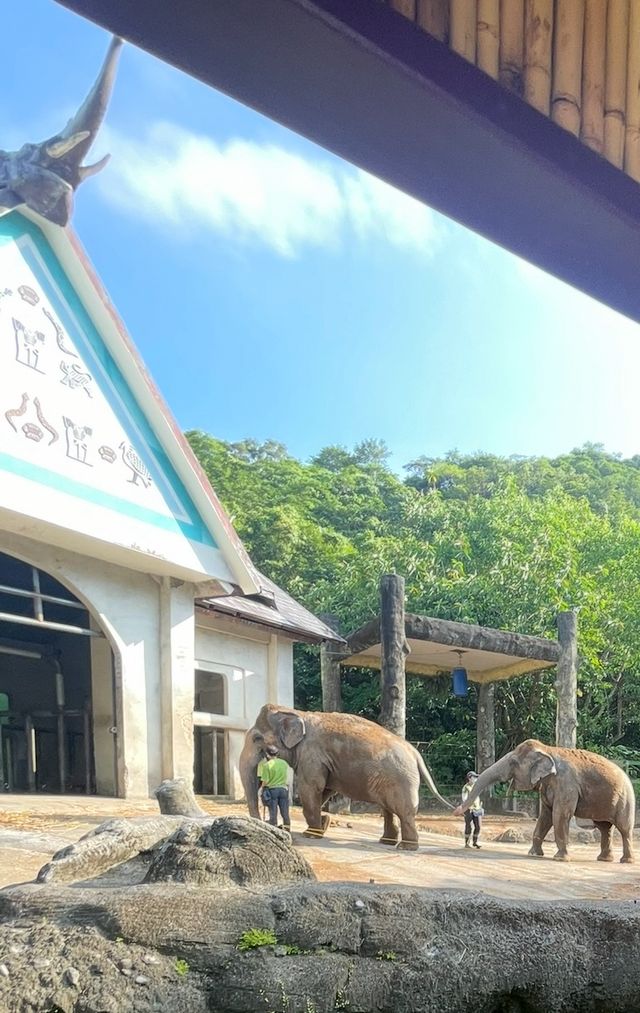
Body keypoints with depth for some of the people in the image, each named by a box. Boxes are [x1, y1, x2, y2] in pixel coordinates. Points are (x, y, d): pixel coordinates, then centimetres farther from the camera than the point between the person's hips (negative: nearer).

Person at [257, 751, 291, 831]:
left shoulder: (267, 765, -11)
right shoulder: (284, 763, 3)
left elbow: (265, 781, -9)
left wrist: (262, 788, 7)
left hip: (272, 789, -3)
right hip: (283, 789, 3)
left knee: (273, 813, 4)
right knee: (285, 813, 8)